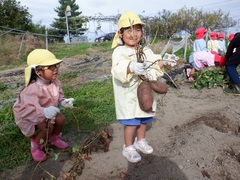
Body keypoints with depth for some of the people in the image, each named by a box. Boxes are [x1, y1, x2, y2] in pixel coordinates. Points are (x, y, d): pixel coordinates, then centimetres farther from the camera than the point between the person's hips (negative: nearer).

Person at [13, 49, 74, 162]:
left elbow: (58, 98, 0)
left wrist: (63, 102, -23)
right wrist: (43, 112, -65)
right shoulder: (33, 89, -38)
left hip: (47, 112, 7)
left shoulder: (55, 83, -14)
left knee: (61, 119, -14)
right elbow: (26, 109, -48)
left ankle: (54, 138, 18)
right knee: (48, 127, -27)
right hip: (30, 116, -6)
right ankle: (35, 145, 5)